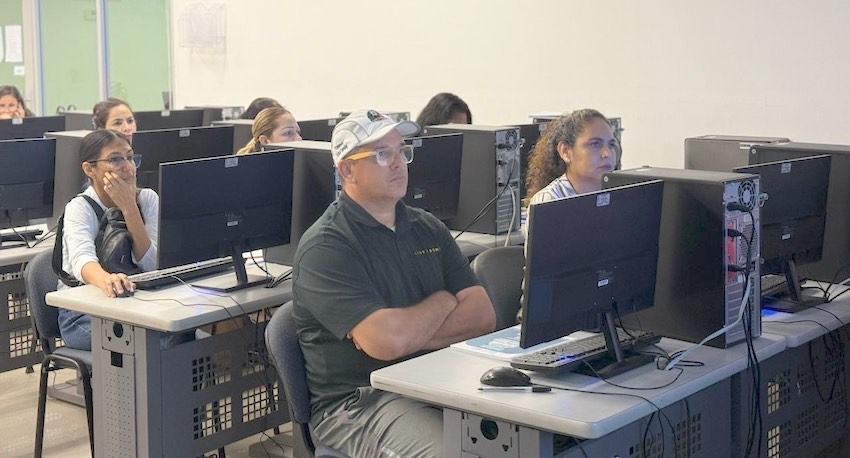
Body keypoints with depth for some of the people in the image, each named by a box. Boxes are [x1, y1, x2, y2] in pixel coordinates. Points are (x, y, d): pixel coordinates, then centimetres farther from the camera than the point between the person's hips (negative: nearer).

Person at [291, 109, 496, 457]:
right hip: (357, 401, -6)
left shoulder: (428, 228, 15)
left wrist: (410, 335, -11)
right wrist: (443, 302, -1)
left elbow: (483, 316, 5)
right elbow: (386, 342, -19)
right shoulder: (324, 246, -7)